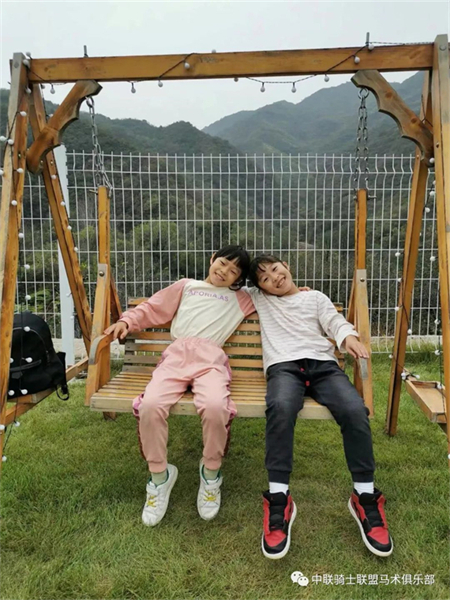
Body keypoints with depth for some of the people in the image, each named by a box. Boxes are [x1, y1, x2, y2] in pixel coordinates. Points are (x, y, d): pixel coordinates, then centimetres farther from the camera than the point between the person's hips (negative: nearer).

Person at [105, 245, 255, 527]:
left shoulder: (242, 299, 28)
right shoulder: (186, 286, 29)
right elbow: (153, 308, 27)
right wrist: (127, 321, 13)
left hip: (211, 359, -1)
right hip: (176, 355, 1)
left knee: (216, 406, -34)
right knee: (150, 405, -28)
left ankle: (211, 473, -3)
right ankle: (160, 476, -1)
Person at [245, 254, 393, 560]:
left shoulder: (316, 297, 27)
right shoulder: (259, 299, 29)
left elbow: (336, 322, 11)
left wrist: (348, 336, -9)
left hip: (323, 364, 1)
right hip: (283, 365, -1)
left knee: (355, 410, -27)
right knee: (280, 408, -36)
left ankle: (365, 496, -11)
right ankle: (279, 499, -27)